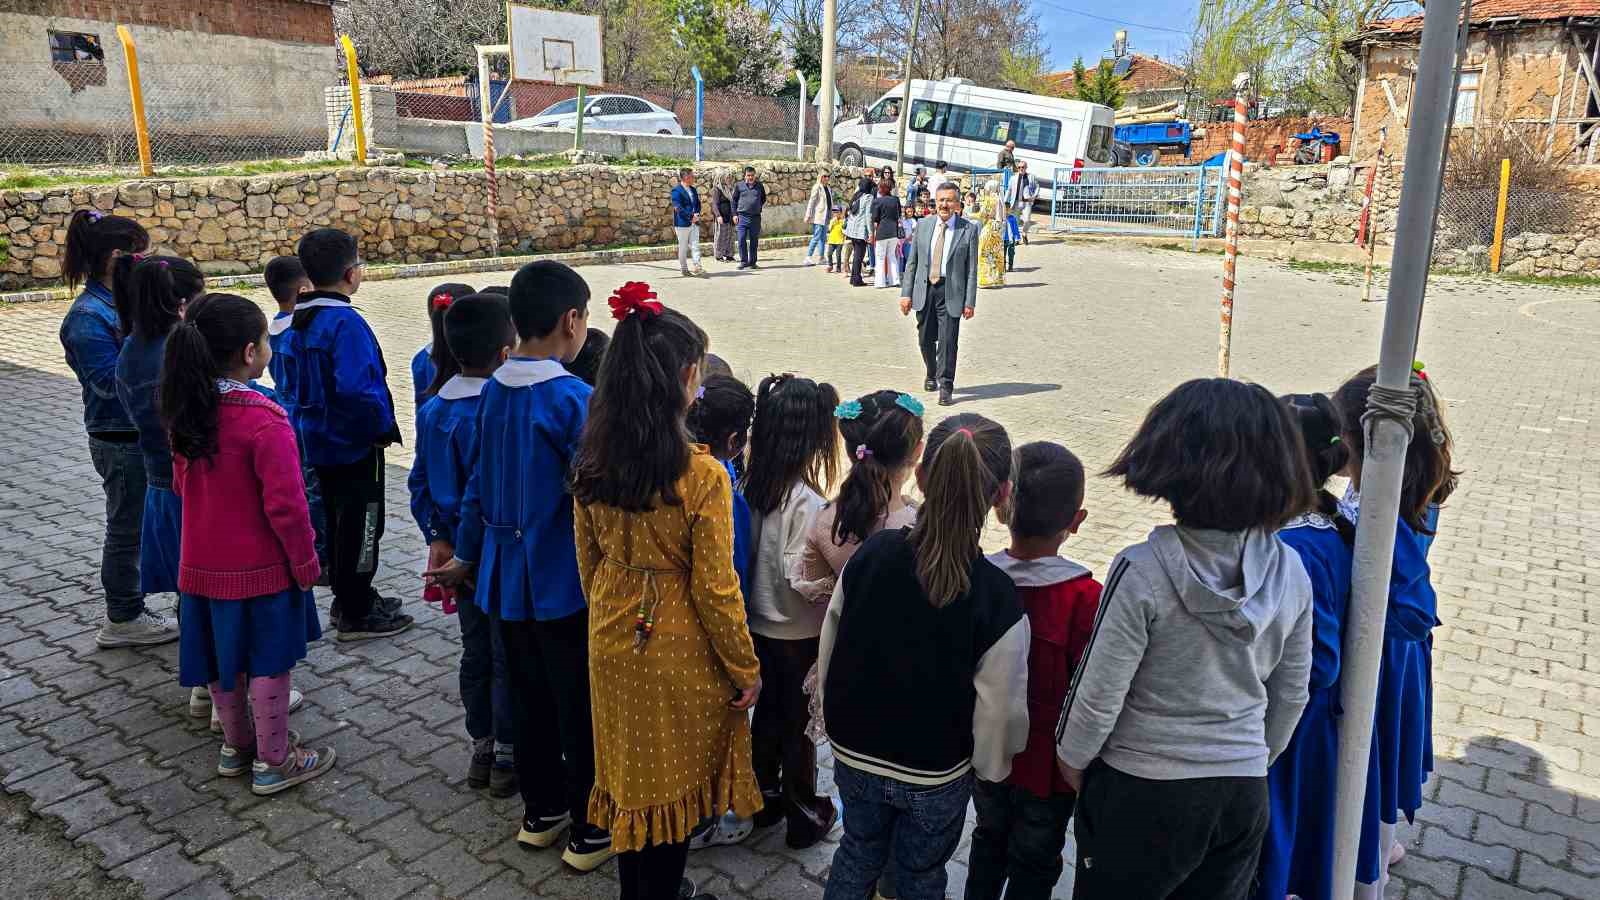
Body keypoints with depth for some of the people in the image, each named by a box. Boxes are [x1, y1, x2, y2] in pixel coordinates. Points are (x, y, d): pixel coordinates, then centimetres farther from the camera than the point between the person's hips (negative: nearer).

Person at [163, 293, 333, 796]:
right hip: (260, 568, -7)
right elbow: (285, 507, -23)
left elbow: (182, 485, 11)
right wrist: (306, 564, -10)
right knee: (268, 663, 8)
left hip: (202, 563, 7)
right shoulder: (264, 420, -24)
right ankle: (273, 762, 19)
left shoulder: (187, 413, -1)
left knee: (222, 658, 20)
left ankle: (236, 745, 37)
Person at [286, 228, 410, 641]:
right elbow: (354, 389, -32)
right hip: (355, 444, -9)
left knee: (339, 521, 20)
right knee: (361, 527, 3)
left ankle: (347, 599, 33)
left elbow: (296, 381, 14)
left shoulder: (299, 321, 6)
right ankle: (357, 615, 12)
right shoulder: (346, 323, -23)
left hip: (319, 440, 9)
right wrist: (383, 425, -18)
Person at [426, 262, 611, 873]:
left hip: (505, 577, 7)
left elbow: (479, 485, 10)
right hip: (563, 583, -7)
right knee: (581, 708, 7)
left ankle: (540, 810, 35)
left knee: (530, 697, 20)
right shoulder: (574, 399, -20)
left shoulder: (493, 392, 2)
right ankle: (590, 832, 21)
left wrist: (464, 558, 20)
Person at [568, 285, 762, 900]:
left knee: (628, 770, 23)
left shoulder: (592, 464, -7)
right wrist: (746, 669, -5)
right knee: (674, 780, 16)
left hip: (614, 641, 6)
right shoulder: (701, 475, -25)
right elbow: (714, 589, -19)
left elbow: (589, 561, 4)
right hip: (680, 651, -5)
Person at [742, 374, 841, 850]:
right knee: (799, 723, 12)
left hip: (758, 623, 6)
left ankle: (765, 800, 40)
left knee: (768, 711, 23)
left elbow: (751, 549, 2)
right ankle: (804, 815, 30)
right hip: (797, 632, -6)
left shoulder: (751, 483, -6)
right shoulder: (805, 499, -27)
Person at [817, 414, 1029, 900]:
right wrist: (990, 766, 4)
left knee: (859, 851, 28)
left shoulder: (870, 554, -18)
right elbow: (1000, 709, -17)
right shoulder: (998, 599, -27)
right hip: (936, 777, -3)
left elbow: (829, 650, -5)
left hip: (855, 755, 3)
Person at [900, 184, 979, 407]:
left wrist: (970, 301, -7)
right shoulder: (923, 225, 6)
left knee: (948, 341, -6)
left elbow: (972, 268, -3)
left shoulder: (969, 229, -2)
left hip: (951, 292, -3)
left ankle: (946, 387, 6)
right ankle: (931, 374, 38)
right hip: (924, 289, 3)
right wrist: (906, 293, 2)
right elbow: (912, 261, 8)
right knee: (925, 339, 12)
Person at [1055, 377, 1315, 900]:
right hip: (1243, 793, 4)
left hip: (1144, 796, -4)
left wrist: (1071, 758, 2)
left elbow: (1099, 695, -17)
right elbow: (1291, 694, 6)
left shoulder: (1142, 572, -24)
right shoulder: (1290, 572, -7)